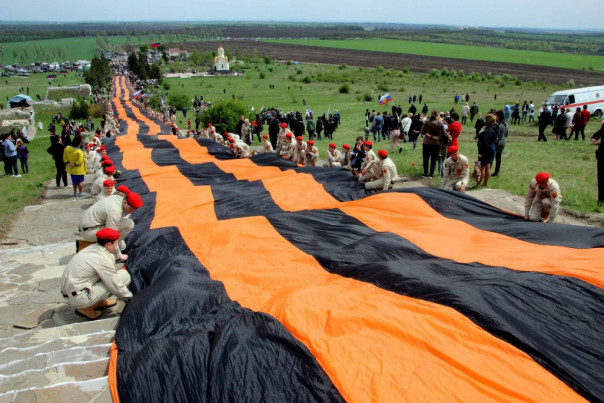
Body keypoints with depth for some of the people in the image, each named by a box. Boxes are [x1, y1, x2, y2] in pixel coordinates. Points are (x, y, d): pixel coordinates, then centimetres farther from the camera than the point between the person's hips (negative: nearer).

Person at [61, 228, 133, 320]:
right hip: (78, 298, -8)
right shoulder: (103, 260, -19)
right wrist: (129, 297, 3)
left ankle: (97, 302, 10)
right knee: (124, 275, -12)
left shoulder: (91, 249, 4)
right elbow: (116, 286, -13)